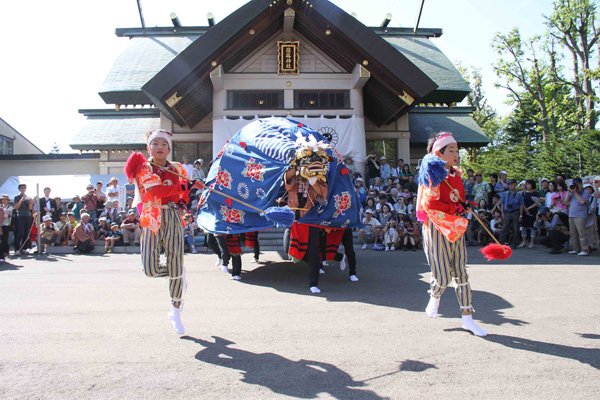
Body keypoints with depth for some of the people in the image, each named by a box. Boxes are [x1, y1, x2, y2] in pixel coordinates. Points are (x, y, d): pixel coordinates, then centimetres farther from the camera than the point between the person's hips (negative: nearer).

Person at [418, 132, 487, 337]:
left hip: (456, 229, 7)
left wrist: (465, 208, 2)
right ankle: (434, 297, 29)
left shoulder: (456, 175, 12)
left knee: (461, 272, 7)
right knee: (443, 276, -5)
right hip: (437, 228, -7)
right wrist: (455, 209, -20)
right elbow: (429, 204, -19)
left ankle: (467, 318, 16)